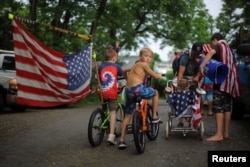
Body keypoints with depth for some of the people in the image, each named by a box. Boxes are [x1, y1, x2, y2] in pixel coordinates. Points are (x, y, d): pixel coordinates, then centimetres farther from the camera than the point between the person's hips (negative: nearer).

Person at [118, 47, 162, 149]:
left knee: (127, 116, 13)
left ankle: (122, 141, 10)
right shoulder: (143, 64, 0)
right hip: (138, 88, -8)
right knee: (155, 93, 20)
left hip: (128, 91, 8)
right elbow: (155, 76, 2)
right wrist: (159, 75, 25)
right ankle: (155, 117, 23)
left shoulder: (135, 65, 24)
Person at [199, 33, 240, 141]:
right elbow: (234, 64, 28)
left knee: (218, 106, -11)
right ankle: (226, 133, 12)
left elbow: (211, 52, -25)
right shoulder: (229, 48, 23)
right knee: (227, 106, 9)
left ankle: (219, 134, -17)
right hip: (231, 78, 9)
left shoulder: (218, 46, -1)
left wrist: (202, 65, -37)